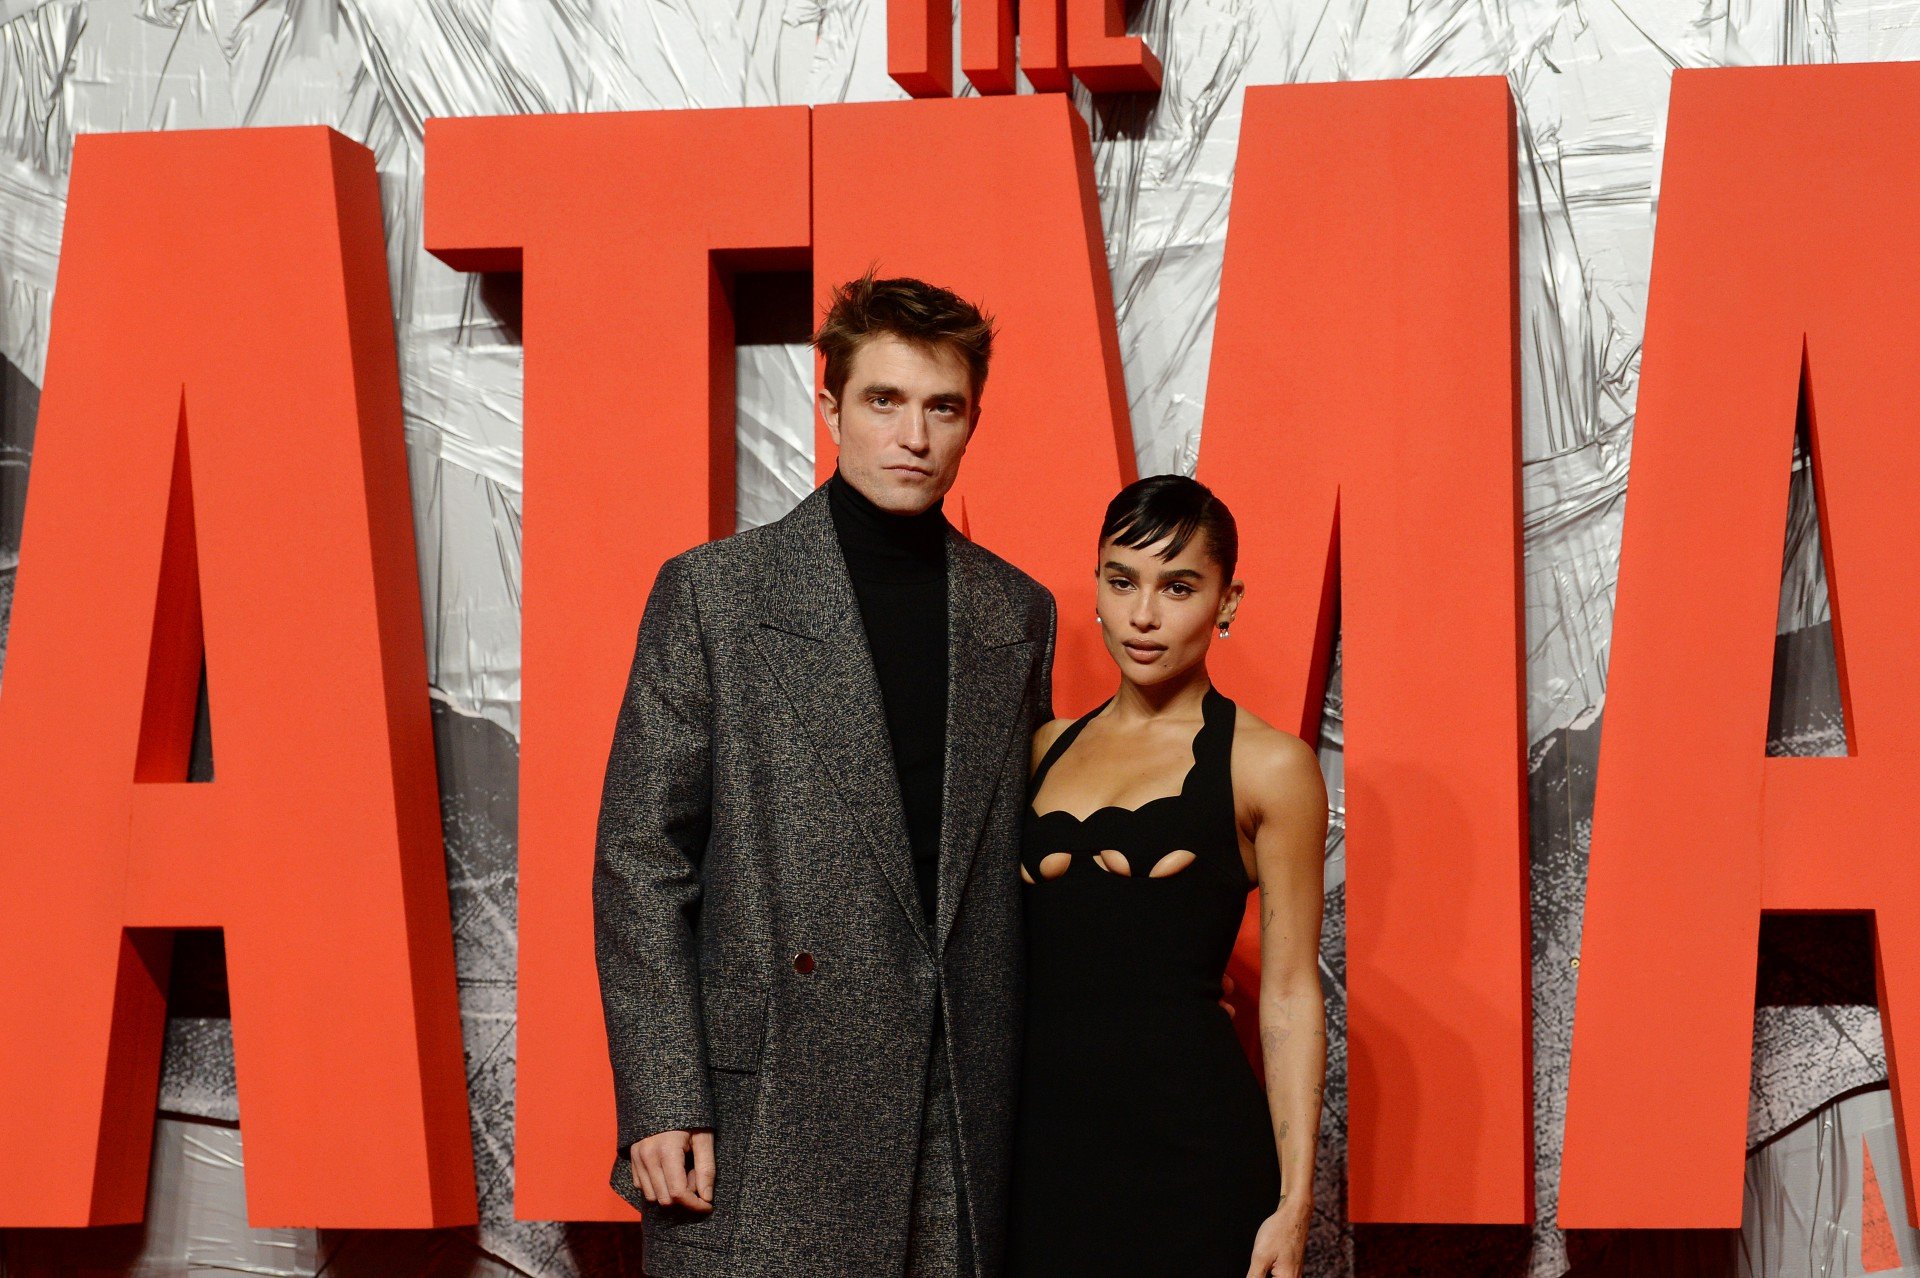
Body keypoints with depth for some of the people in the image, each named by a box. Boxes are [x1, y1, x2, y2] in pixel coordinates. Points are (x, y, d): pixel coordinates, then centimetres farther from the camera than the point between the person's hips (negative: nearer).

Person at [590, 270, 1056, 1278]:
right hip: (764, 1114, -3)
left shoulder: (1017, 614, 11)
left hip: (963, 1111, 3)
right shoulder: (712, 593, 0)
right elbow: (639, 858, -3)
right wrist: (660, 1104, -10)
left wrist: (1028, 1084, 9)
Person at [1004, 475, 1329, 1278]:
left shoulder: (1267, 766, -2)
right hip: (1040, 1131, 4)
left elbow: (1289, 997, -4)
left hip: (1189, 1144, -4)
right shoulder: (1045, 750, 12)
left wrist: (1294, 1199, -9)